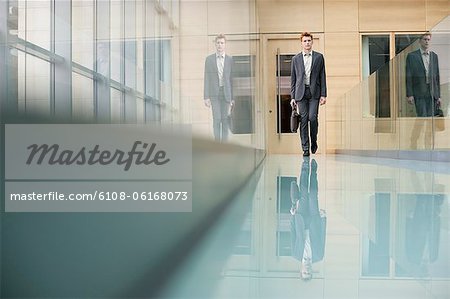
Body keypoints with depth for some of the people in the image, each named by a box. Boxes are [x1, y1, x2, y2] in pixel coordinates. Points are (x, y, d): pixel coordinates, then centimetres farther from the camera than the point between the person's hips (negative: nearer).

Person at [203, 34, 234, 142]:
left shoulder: (230, 60, 3)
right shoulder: (209, 59, 1)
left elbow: (232, 79, 5)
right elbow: (207, 79, 0)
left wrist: (233, 97, 1)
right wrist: (206, 97, -7)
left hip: (226, 93, 1)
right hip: (214, 93, -1)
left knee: (225, 119, 3)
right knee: (217, 119, -6)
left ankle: (225, 140, 12)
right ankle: (217, 140, 6)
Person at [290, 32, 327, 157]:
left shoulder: (319, 57, 8)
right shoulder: (296, 59, 10)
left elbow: (322, 76, 6)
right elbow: (293, 79, 10)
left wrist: (323, 95, -1)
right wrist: (293, 97, 4)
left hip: (314, 92, -1)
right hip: (301, 93, 1)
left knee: (313, 117, -12)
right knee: (303, 120, -2)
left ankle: (314, 141, 13)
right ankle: (305, 148, 4)